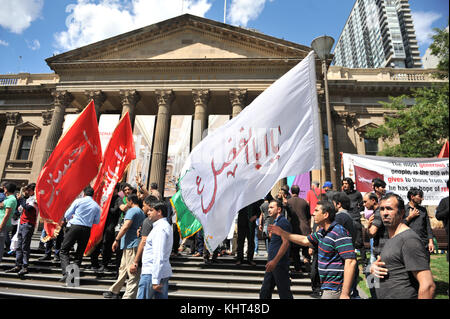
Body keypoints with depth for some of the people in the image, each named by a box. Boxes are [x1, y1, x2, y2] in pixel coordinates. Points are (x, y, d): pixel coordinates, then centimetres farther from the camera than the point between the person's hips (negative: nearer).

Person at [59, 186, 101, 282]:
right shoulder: (97, 206, 6)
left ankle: (66, 272, -14)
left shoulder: (78, 201, 0)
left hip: (74, 227, -3)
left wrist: (70, 219, 24)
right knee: (79, 253, 14)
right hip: (87, 230, 3)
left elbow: (67, 215, 3)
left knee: (64, 251, 2)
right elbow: (97, 221, 12)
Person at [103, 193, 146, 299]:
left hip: (131, 245, -10)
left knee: (132, 272, -7)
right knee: (123, 269, 20)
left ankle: (129, 296, -3)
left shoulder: (132, 210, -11)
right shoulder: (142, 212, 18)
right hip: (131, 245, 10)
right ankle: (114, 291, 32)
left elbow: (125, 226, -19)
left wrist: (116, 240, -14)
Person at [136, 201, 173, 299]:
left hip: (151, 273, -9)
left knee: (142, 297, 0)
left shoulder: (160, 228, -15)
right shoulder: (166, 226, 16)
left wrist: (155, 280, -23)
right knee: (162, 297, 11)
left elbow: (158, 256, -22)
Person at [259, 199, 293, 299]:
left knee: (284, 293, 2)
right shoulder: (275, 222, 16)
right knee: (264, 292, 13)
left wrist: (275, 261, -25)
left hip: (280, 264, -9)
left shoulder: (283, 222, -13)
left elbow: (286, 243, -22)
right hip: (272, 264, 9)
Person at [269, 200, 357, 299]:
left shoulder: (339, 233, -20)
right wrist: (282, 233, 21)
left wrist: (345, 294, -26)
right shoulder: (322, 232, 10)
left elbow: (351, 261, -25)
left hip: (335, 290, -9)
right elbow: (305, 240, 23)